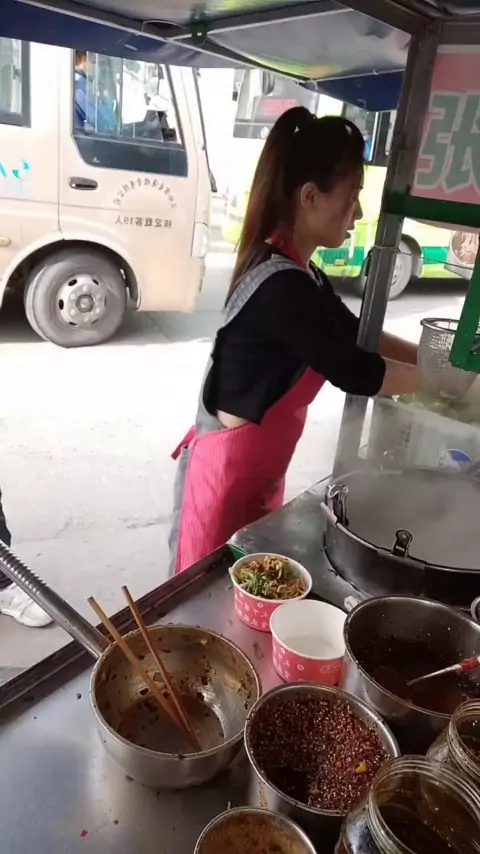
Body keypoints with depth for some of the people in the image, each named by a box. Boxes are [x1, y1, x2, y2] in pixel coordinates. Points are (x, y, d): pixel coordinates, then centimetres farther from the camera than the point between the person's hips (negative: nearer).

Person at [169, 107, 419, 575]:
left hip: (256, 470, 9)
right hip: (229, 473, -9)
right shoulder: (282, 285, -26)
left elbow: (354, 335, 16)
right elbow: (355, 373, -21)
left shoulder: (295, 273, 6)